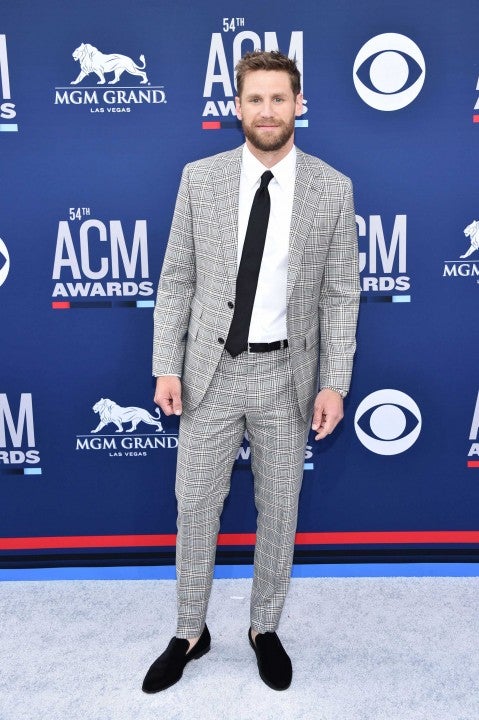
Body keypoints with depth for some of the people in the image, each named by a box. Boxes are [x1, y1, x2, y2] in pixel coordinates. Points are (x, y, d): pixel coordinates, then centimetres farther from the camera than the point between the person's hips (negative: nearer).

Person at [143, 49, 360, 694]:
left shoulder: (333, 189, -2)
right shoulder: (200, 178, 0)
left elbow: (340, 294, 0)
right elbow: (176, 279, 2)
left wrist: (334, 382, -6)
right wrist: (167, 366, -4)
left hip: (286, 374, 0)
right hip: (211, 371, 1)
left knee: (280, 509, 12)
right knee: (196, 505, 10)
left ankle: (266, 629, 36)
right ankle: (190, 634, 32)